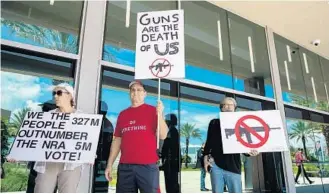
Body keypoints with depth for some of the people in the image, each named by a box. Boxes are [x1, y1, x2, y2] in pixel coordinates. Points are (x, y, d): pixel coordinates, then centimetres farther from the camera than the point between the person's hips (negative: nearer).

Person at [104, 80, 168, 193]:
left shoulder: (153, 110, 4)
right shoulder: (123, 114, 14)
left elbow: (162, 136, -2)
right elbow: (117, 140, 15)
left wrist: (160, 114, -15)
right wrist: (109, 164, 11)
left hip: (147, 165, -3)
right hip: (125, 166, 4)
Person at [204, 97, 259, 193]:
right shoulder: (214, 123, 12)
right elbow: (209, 142, 12)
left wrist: (249, 152, -14)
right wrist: (206, 157, 1)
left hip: (233, 166, 0)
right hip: (215, 164, 0)